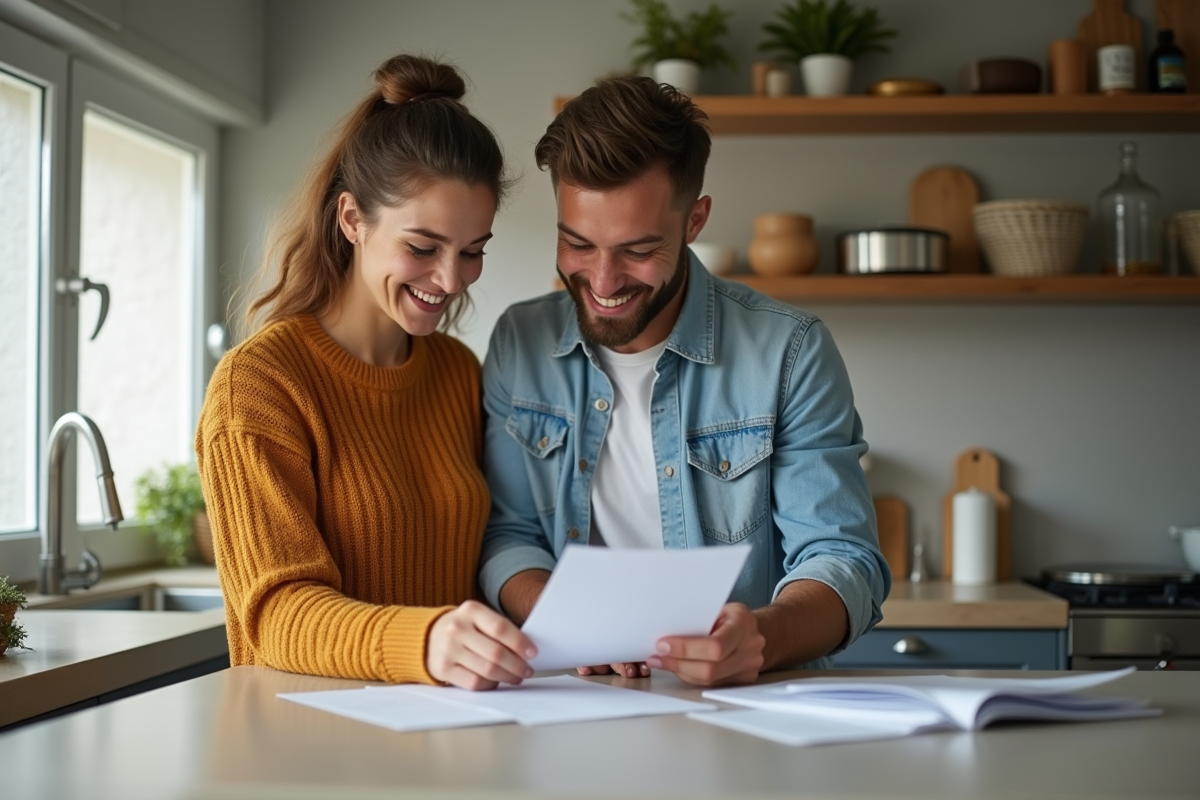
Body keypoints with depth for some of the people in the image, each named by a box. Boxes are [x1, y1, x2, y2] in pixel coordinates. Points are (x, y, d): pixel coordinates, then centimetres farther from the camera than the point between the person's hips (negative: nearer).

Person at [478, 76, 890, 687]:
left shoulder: (789, 352, -4)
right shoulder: (519, 345, 5)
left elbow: (842, 561, -7)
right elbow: (506, 535, 6)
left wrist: (761, 637, -29)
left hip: (750, 706, -1)